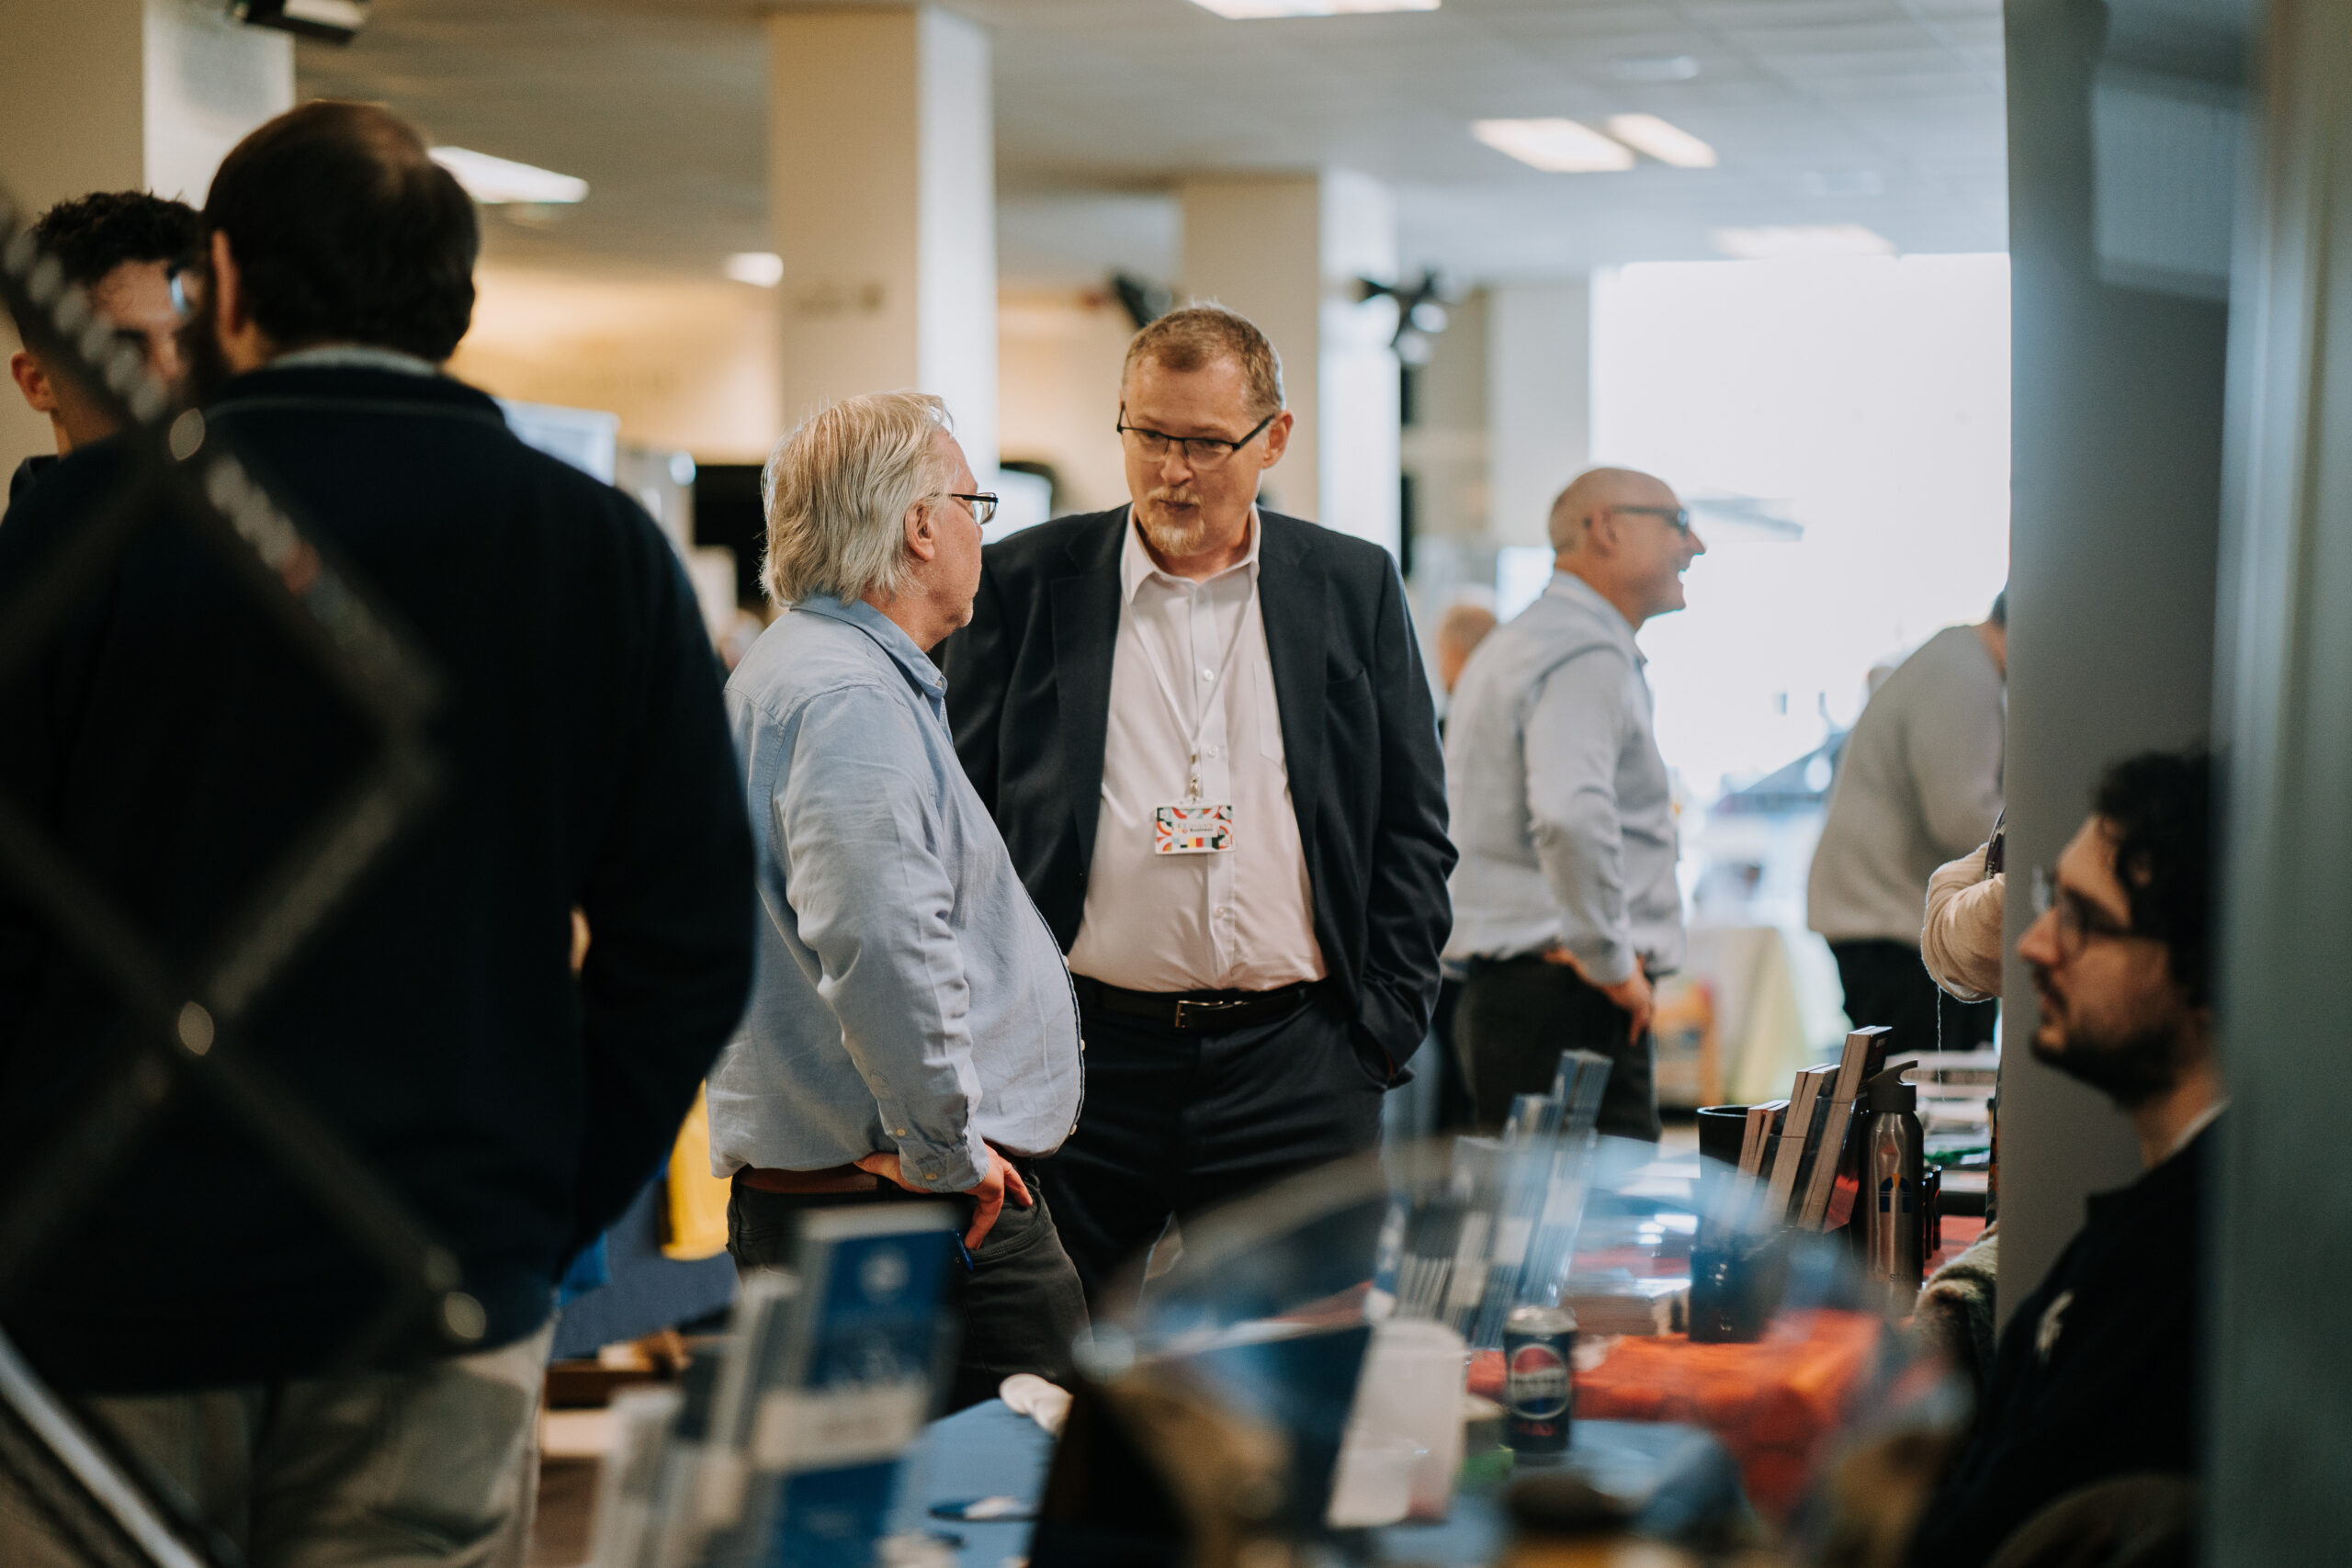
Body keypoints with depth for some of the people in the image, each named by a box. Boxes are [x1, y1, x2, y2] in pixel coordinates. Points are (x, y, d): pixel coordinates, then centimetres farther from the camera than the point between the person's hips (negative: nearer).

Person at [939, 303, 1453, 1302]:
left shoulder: (1355, 588, 8)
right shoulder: (1024, 582, 5)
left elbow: (1414, 827, 10)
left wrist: (1382, 1027, 2)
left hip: (1294, 1068, 1)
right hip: (1081, 1060, 0)